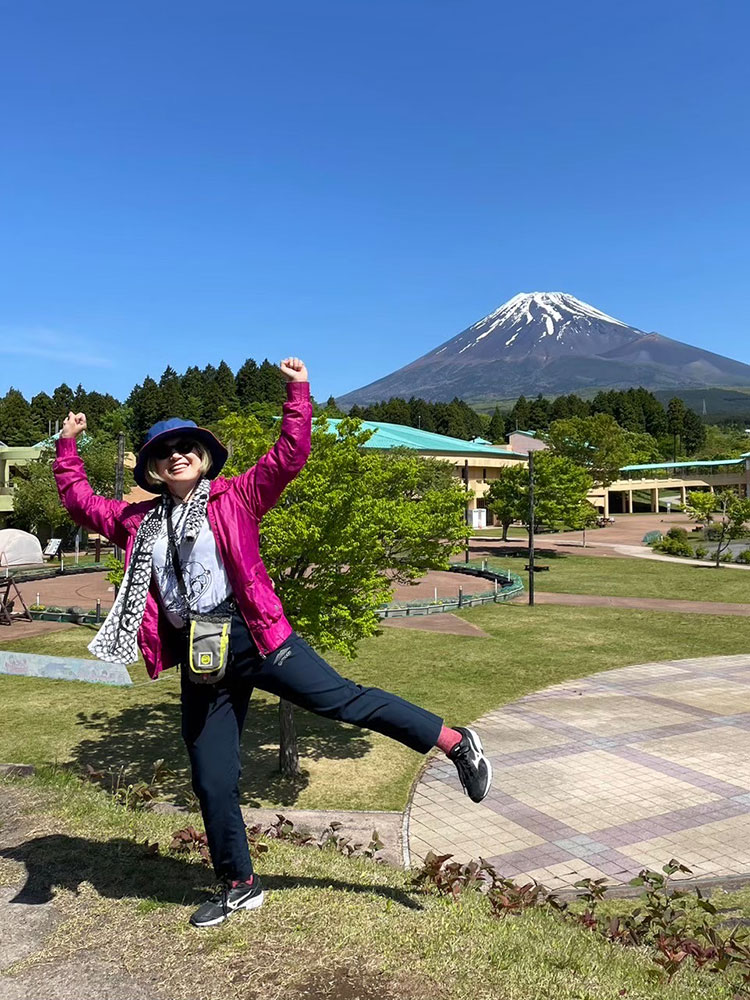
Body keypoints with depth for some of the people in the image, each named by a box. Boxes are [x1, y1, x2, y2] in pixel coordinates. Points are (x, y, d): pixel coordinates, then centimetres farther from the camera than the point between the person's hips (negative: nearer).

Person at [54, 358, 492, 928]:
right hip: (199, 660, 5)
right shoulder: (140, 522, 13)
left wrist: (299, 393, -12)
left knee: (344, 700, -7)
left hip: (253, 637, -4)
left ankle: (456, 742, 7)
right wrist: (67, 448, 23)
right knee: (212, 783, 12)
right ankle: (240, 886, 32)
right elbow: (81, 503, 26)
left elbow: (289, 457, -8)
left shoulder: (235, 499, 0)